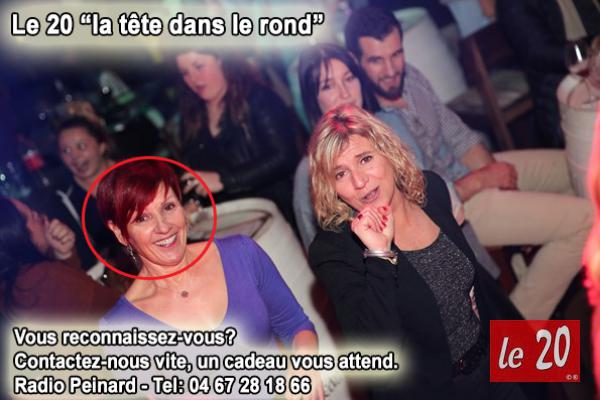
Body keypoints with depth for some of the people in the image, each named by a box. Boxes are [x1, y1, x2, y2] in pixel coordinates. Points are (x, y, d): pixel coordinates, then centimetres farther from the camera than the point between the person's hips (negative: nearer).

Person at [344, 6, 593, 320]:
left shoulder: (408, 75, -5)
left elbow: (458, 135, 4)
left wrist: (497, 179, -7)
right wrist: (483, 180, -17)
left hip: (466, 168, 8)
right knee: (583, 219, -14)